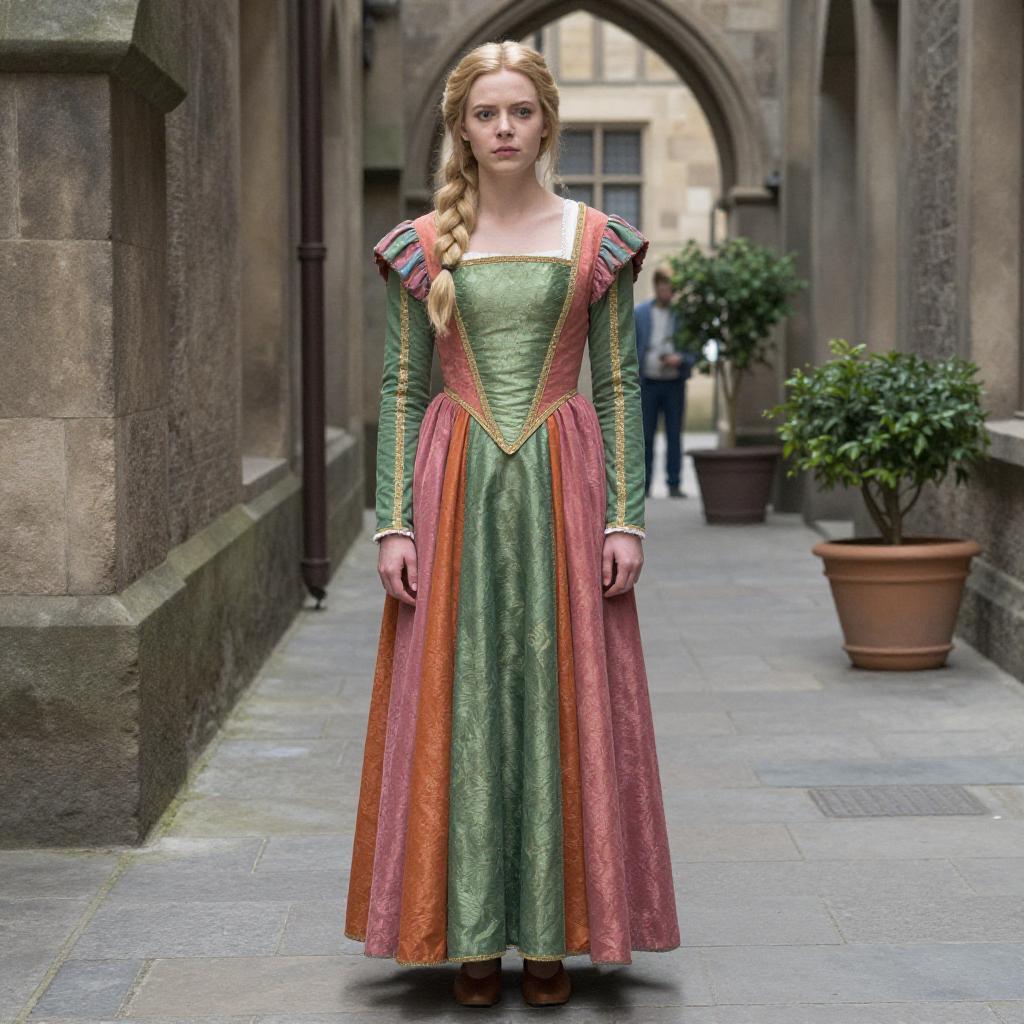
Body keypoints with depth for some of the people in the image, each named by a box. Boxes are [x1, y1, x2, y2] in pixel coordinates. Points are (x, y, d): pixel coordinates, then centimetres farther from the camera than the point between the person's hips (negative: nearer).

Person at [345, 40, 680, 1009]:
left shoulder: (597, 241, 5)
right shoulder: (420, 247, 5)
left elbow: (619, 385, 4)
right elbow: (400, 390, 4)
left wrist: (625, 517, -4)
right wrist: (394, 522, -4)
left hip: (562, 491, 0)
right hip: (455, 492, 0)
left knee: (562, 701, 2)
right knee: (457, 705, 1)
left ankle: (553, 935, 12)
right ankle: (473, 938, 11)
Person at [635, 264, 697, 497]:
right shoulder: (640, 313, 4)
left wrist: (680, 359, -17)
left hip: (674, 383, 0)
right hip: (648, 382, 1)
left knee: (675, 436, 2)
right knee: (645, 435, 1)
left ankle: (674, 484, 7)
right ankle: (643, 484, 6)